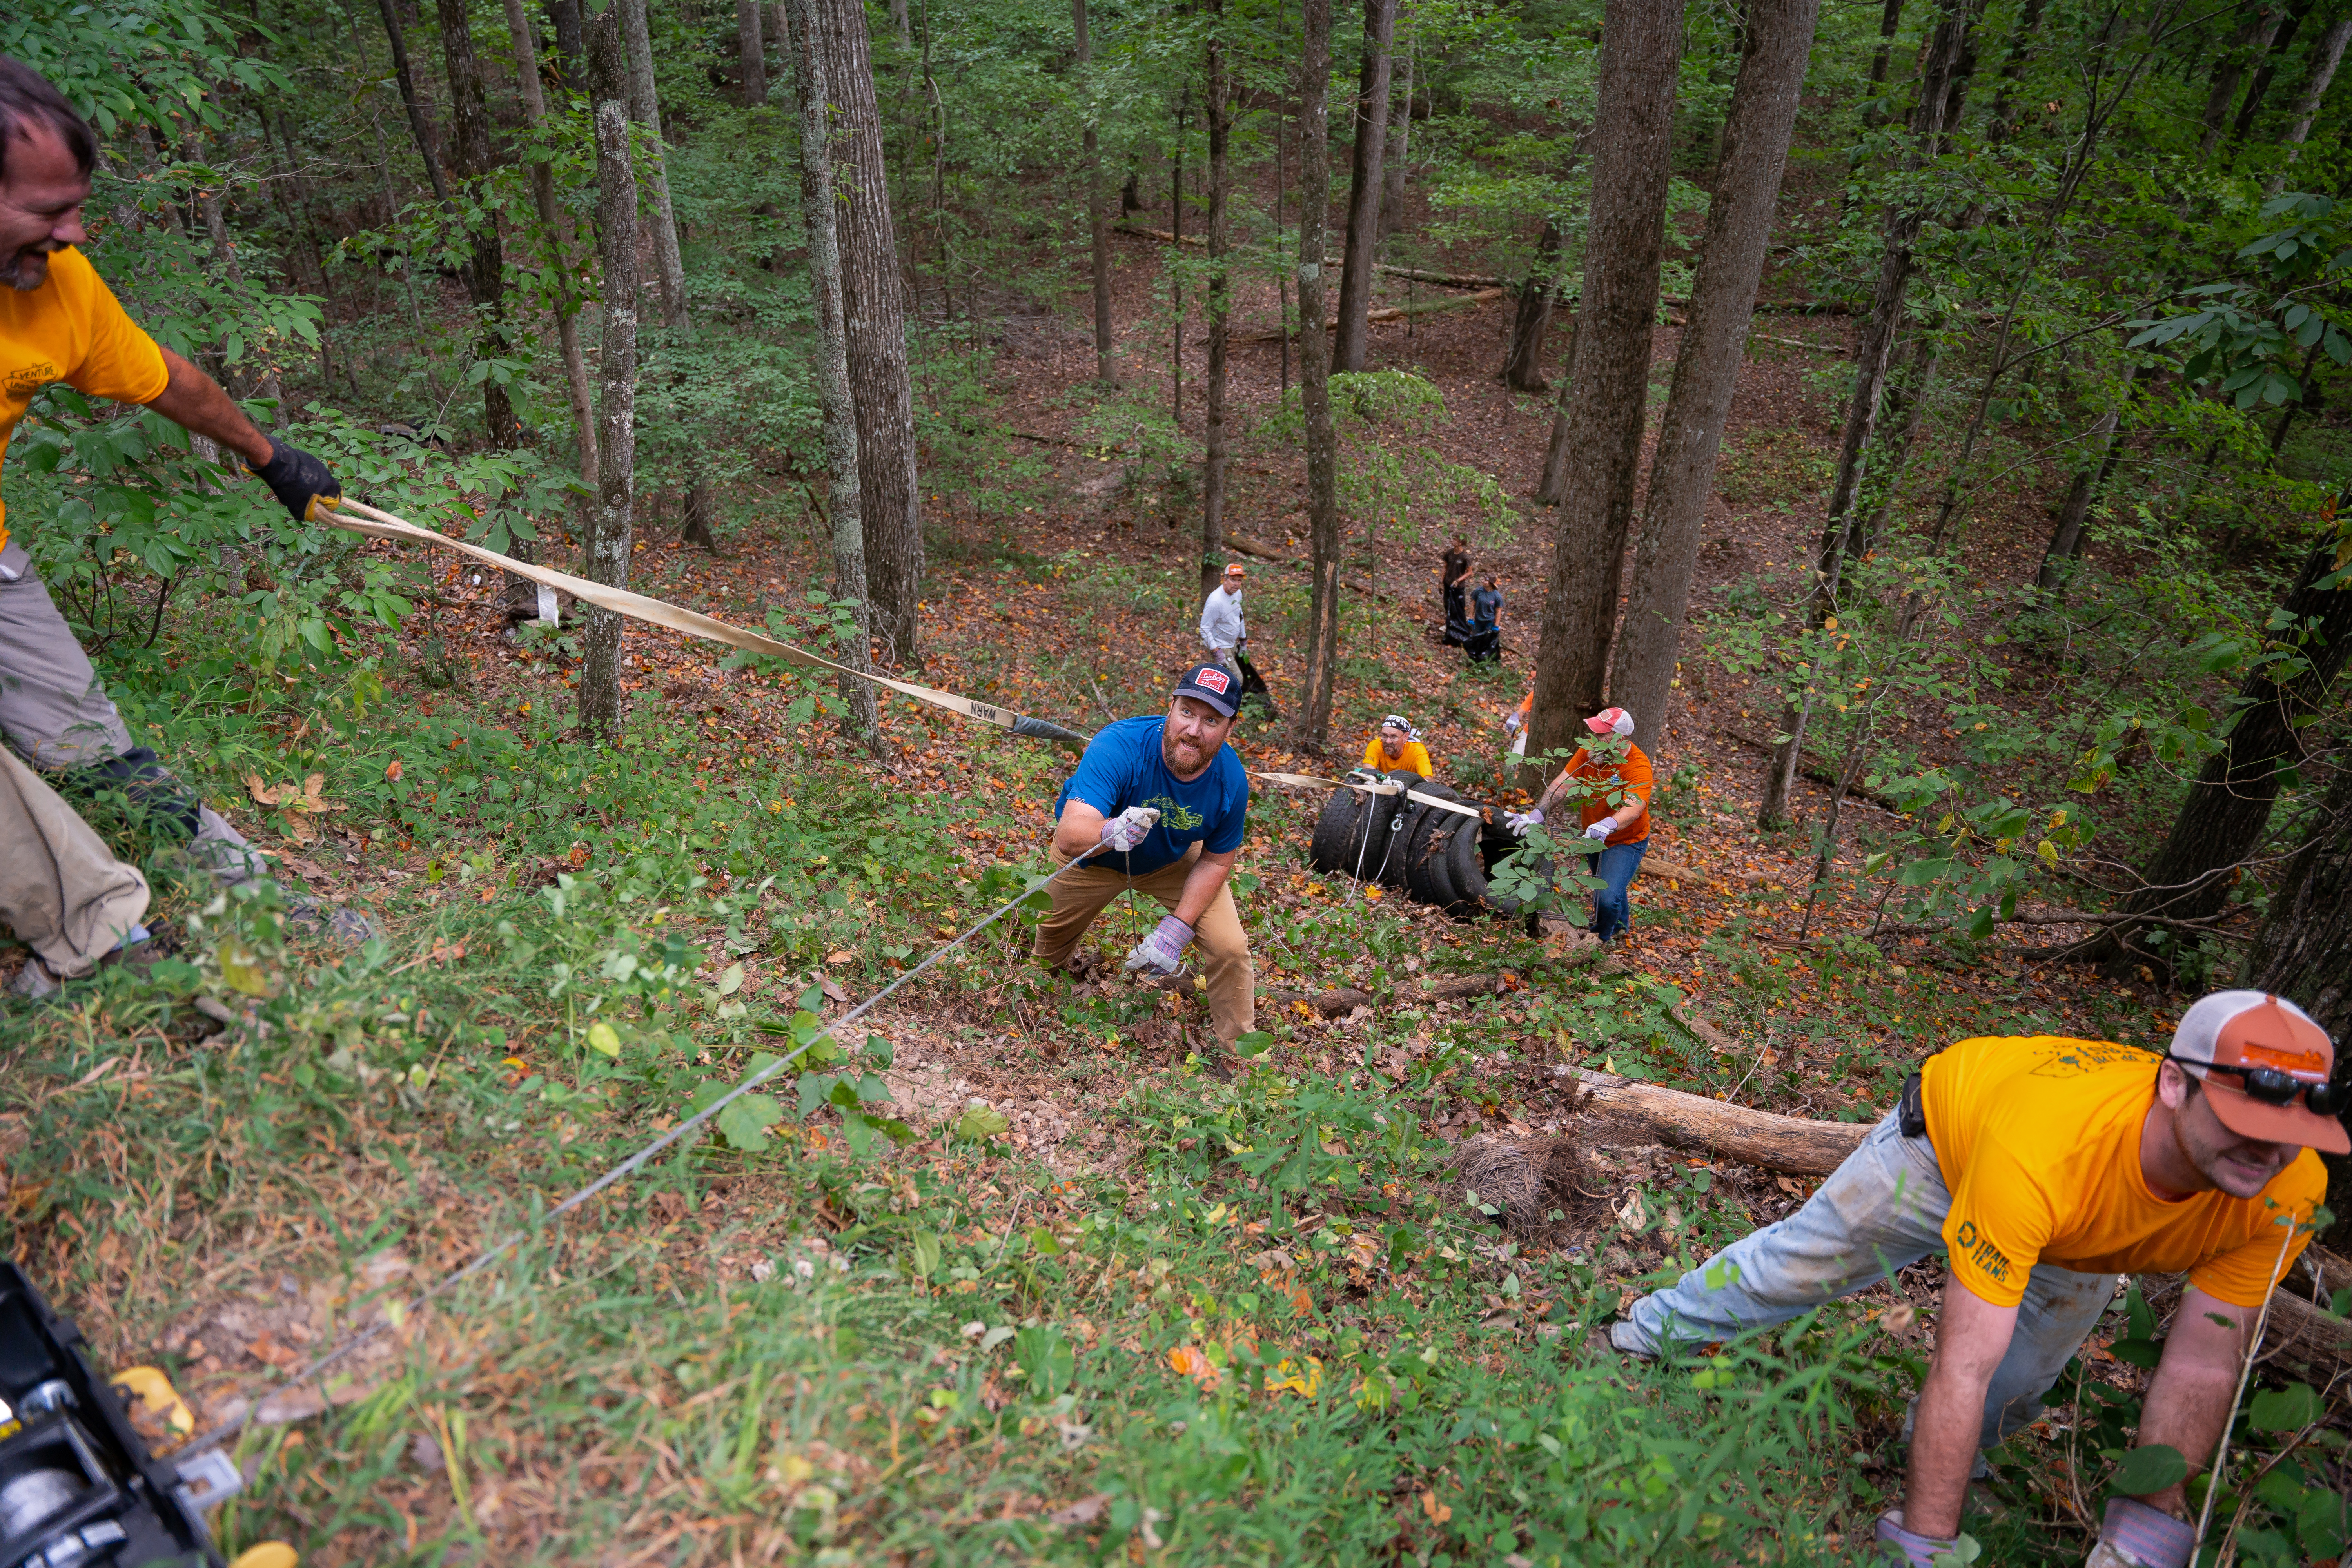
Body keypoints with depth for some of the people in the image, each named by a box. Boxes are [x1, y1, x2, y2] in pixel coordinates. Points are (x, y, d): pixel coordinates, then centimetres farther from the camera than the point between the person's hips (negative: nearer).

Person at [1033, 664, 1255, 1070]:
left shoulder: (1232, 781, -29)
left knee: (1230, 948, -12)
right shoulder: (1117, 747, -41)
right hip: (1092, 857, -1)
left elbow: (1216, 860, -14)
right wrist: (1110, 832, -73)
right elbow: (1071, 836, -50)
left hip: (1173, 862, 2)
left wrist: (1178, 927, -25)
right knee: (1050, 945, 19)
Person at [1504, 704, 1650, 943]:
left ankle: (1600, 938, 14)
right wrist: (1538, 813, -32)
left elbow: (1634, 807, -43)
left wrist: (1609, 824, -63)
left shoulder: (1638, 766, -29)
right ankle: (1622, 922, 58)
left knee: (1608, 899, -18)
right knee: (1602, 885, 27)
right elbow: (1563, 783, -19)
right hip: (1592, 836, 6)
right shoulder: (1590, 751, -14)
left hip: (1625, 842, -6)